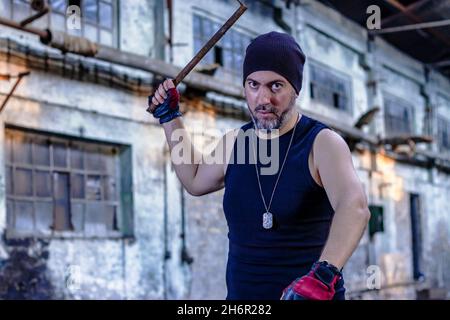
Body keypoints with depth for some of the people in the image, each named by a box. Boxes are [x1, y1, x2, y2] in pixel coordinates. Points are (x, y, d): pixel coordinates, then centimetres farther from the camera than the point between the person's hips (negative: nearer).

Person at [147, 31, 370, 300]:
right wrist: (170, 117, 23)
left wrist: (322, 275, -45)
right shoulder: (234, 142, 6)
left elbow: (354, 207, -29)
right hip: (241, 292, 5)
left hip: (311, 294, -5)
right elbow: (195, 180, 26)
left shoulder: (323, 143, -12)